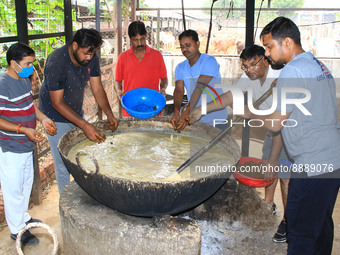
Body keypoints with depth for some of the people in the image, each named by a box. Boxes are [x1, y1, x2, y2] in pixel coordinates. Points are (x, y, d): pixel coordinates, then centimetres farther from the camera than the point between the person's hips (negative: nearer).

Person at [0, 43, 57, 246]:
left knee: (26, 182, 23)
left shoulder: (25, 79, 4)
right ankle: (17, 229, 24)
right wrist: (24, 130, -29)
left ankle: (23, 217, 44)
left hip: (26, 145, 9)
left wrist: (43, 119, 3)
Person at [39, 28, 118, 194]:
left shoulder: (91, 59, -10)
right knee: (63, 166, -1)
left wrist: (109, 114, -20)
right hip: (56, 117, -6)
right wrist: (84, 125, -34)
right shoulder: (56, 63, -29)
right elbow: (57, 103, -28)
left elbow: (97, 89, -5)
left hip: (77, 113, 6)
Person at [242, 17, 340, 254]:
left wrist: (252, 113, 4)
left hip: (312, 165, -10)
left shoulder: (292, 71, -15)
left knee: (301, 231, 1)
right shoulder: (320, 66, 14)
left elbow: (275, 124, -13)